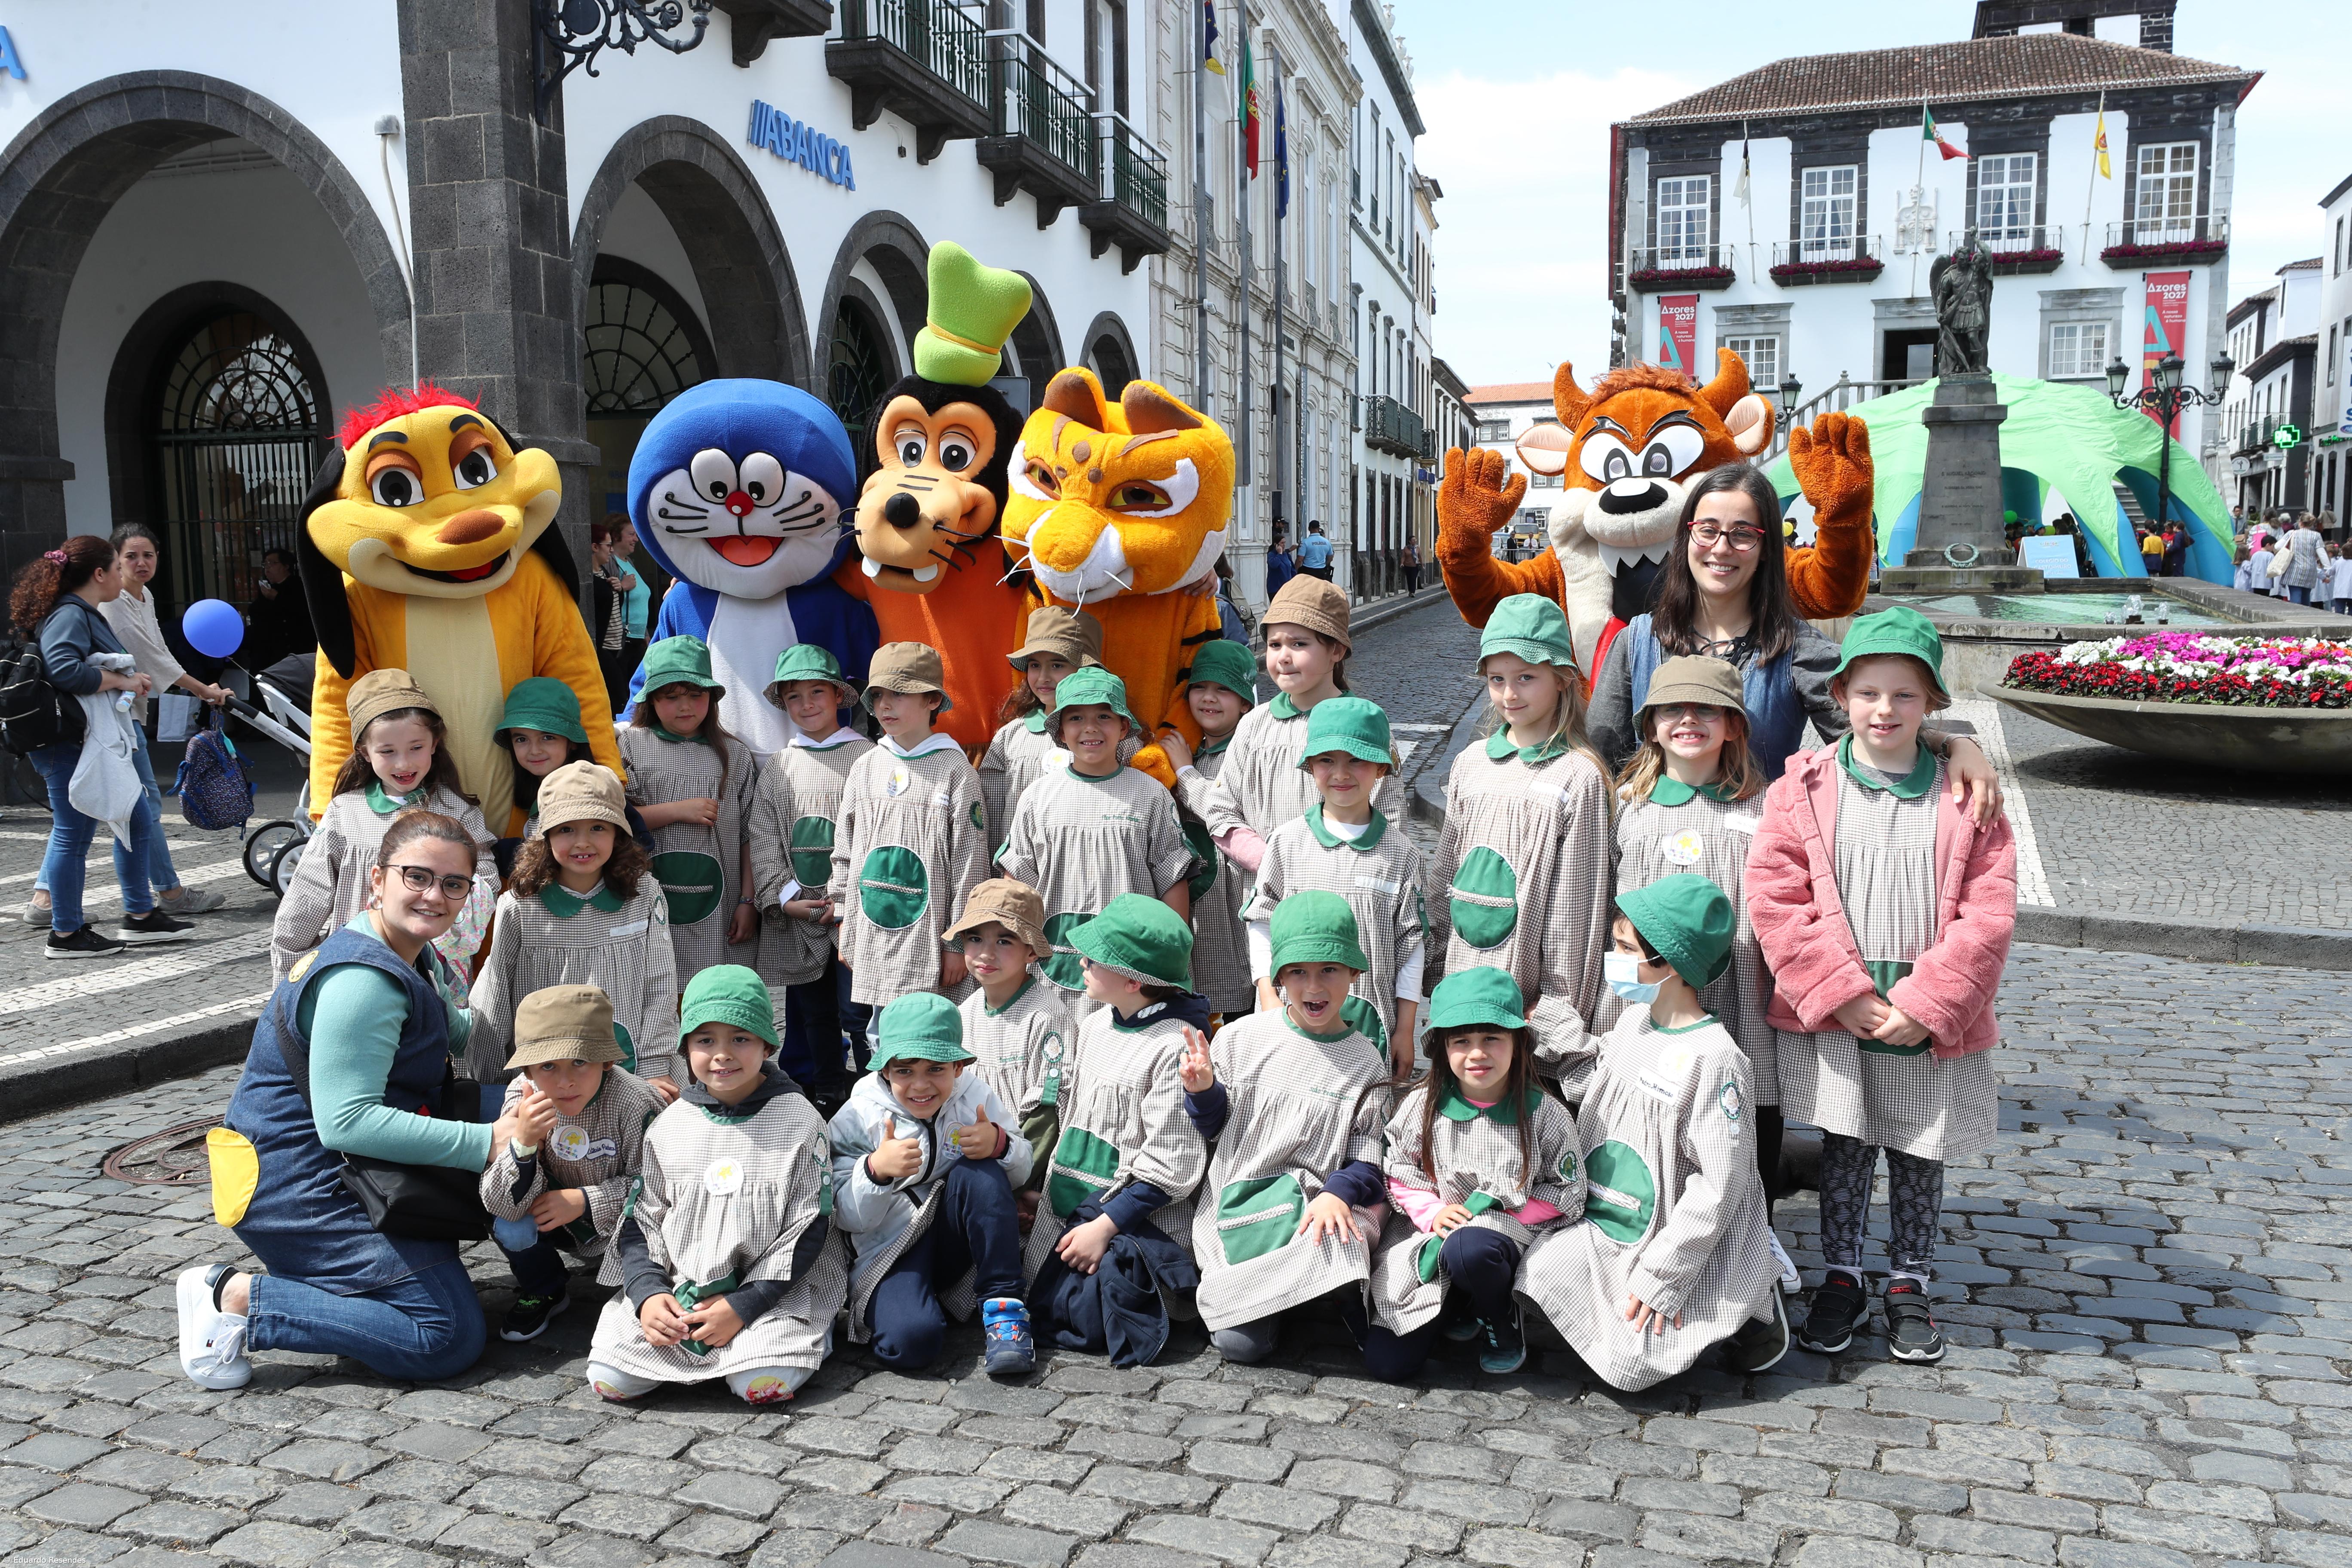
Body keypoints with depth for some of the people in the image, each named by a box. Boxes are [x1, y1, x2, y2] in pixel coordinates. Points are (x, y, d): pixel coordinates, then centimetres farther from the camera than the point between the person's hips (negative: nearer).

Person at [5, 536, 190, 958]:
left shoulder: (88, 615, 17)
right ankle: (66, 935, 7)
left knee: (139, 821, 15)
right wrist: (121, 681, -21)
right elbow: (64, 669, -30)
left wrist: (131, 680, 9)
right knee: (74, 835, -3)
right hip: (70, 746, -11)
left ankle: (140, 916, 24)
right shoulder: (69, 615, -16)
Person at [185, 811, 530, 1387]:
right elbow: (346, 1121, -30)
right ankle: (237, 1298, -8)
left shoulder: (413, 956, 9)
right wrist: (485, 1142, -29)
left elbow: (459, 1032, 27)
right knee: (451, 1338, -15)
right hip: (302, 1185, -10)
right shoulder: (362, 982, -24)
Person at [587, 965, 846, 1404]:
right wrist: (648, 1292, -9)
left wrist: (743, 1306, -15)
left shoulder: (799, 1121, -5)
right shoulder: (668, 1126, 5)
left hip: (772, 1287, -3)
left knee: (764, 1385, -27)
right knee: (609, 1379, -15)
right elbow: (640, 1220, 9)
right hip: (676, 1286, 3)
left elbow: (808, 1228, -8)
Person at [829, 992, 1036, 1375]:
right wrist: (876, 1171, -30)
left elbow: (1021, 1174, 4)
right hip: (890, 1250, -3)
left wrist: (1000, 1145, -20)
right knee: (912, 1341, -33)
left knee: (980, 1171, -29)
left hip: (955, 1240, 3)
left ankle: (1003, 1305, -19)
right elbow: (847, 1217, -9)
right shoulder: (858, 1118, -7)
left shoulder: (977, 1097, -1)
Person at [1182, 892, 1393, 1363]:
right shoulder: (1240, 1038, 3)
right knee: (1242, 1343, -17)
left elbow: (1368, 1159, 1)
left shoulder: (1366, 1060, 3)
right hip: (1235, 1207, 0)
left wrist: (1338, 1193, -19)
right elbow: (1213, 1129, 10)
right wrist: (1203, 1091, -11)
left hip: (1315, 1205, 0)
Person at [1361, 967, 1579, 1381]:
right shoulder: (1423, 1106, 0)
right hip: (1426, 1232, 3)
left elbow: (1568, 1192, 1)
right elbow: (1399, 1171, 8)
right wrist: (1433, 1212, -12)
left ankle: (1502, 1317, -6)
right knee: (1386, 1362, -12)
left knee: (1468, 1250, -42)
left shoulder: (1544, 1115, -5)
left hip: (1508, 1232, -2)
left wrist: (1502, 1210, -12)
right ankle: (1460, 1304, 19)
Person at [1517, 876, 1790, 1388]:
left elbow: (1719, 1185, -20)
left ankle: (1749, 1306, 10)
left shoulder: (1713, 1057, -21)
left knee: (1629, 1365, -12)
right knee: (1538, 1271, -10)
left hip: (1676, 1244, -7)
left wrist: (1660, 1276, -19)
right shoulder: (1630, 1023, 2)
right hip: (1603, 1228, 7)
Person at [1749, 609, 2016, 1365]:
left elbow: (1987, 913, -6)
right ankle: (1842, 1279, 29)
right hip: (1830, 1018, 0)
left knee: (1919, 1157, 14)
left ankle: (1910, 1286, 32)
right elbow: (1774, 899, -9)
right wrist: (1845, 993, -14)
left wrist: (1925, 1004, -14)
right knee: (1844, 1149, 11)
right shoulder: (1803, 787, -3)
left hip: (1932, 1022, 1)